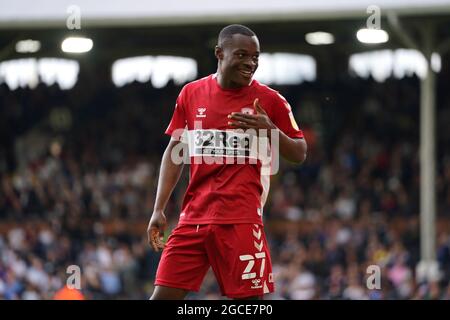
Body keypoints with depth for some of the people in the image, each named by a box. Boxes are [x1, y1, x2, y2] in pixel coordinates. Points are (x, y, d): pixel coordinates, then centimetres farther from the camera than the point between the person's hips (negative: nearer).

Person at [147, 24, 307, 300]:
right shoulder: (191, 94, 9)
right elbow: (174, 152, 14)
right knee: (164, 294, -2)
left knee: (251, 297, -6)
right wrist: (159, 210, 8)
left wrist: (270, 130, -13)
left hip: (241, 219, -3)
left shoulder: (270, 100, 1)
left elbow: (299, 155, 6)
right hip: (194, 215, 3)